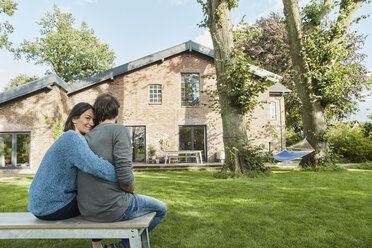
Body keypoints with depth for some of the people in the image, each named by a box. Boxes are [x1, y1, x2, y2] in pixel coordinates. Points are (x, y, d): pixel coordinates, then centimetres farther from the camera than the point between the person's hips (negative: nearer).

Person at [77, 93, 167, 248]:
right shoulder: (119, 130, -11)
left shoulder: (87, 137, 10)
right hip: (112, 208, -7)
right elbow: (125, 175, -22)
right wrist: (131, 189, 0)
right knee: (160, 209, 15)